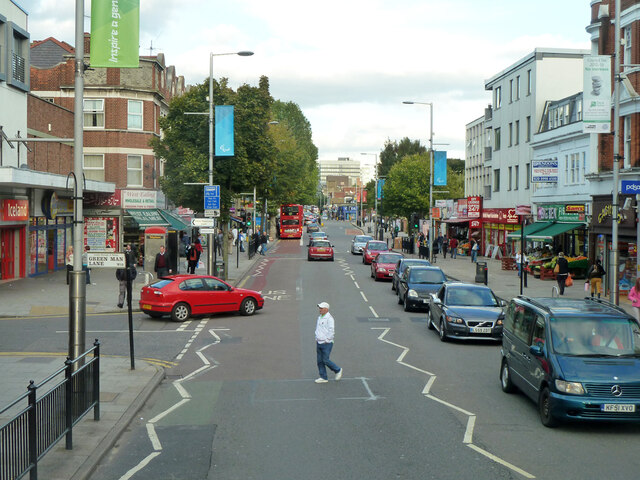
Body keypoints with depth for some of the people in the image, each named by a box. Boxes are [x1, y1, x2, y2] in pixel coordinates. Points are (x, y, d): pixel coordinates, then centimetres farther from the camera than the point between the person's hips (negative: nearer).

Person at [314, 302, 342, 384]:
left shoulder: (329, 318, -14)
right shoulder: (319, 317, 12)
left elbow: (331, 331, -18)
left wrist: (327, 340, -15)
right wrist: (316, 339, 14)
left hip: (326, 343, -8)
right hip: (319, 343, 8)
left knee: (325, 360, -7)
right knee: (320, 361, 7)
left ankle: (338, 370, 14)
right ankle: (323, 377, 13)